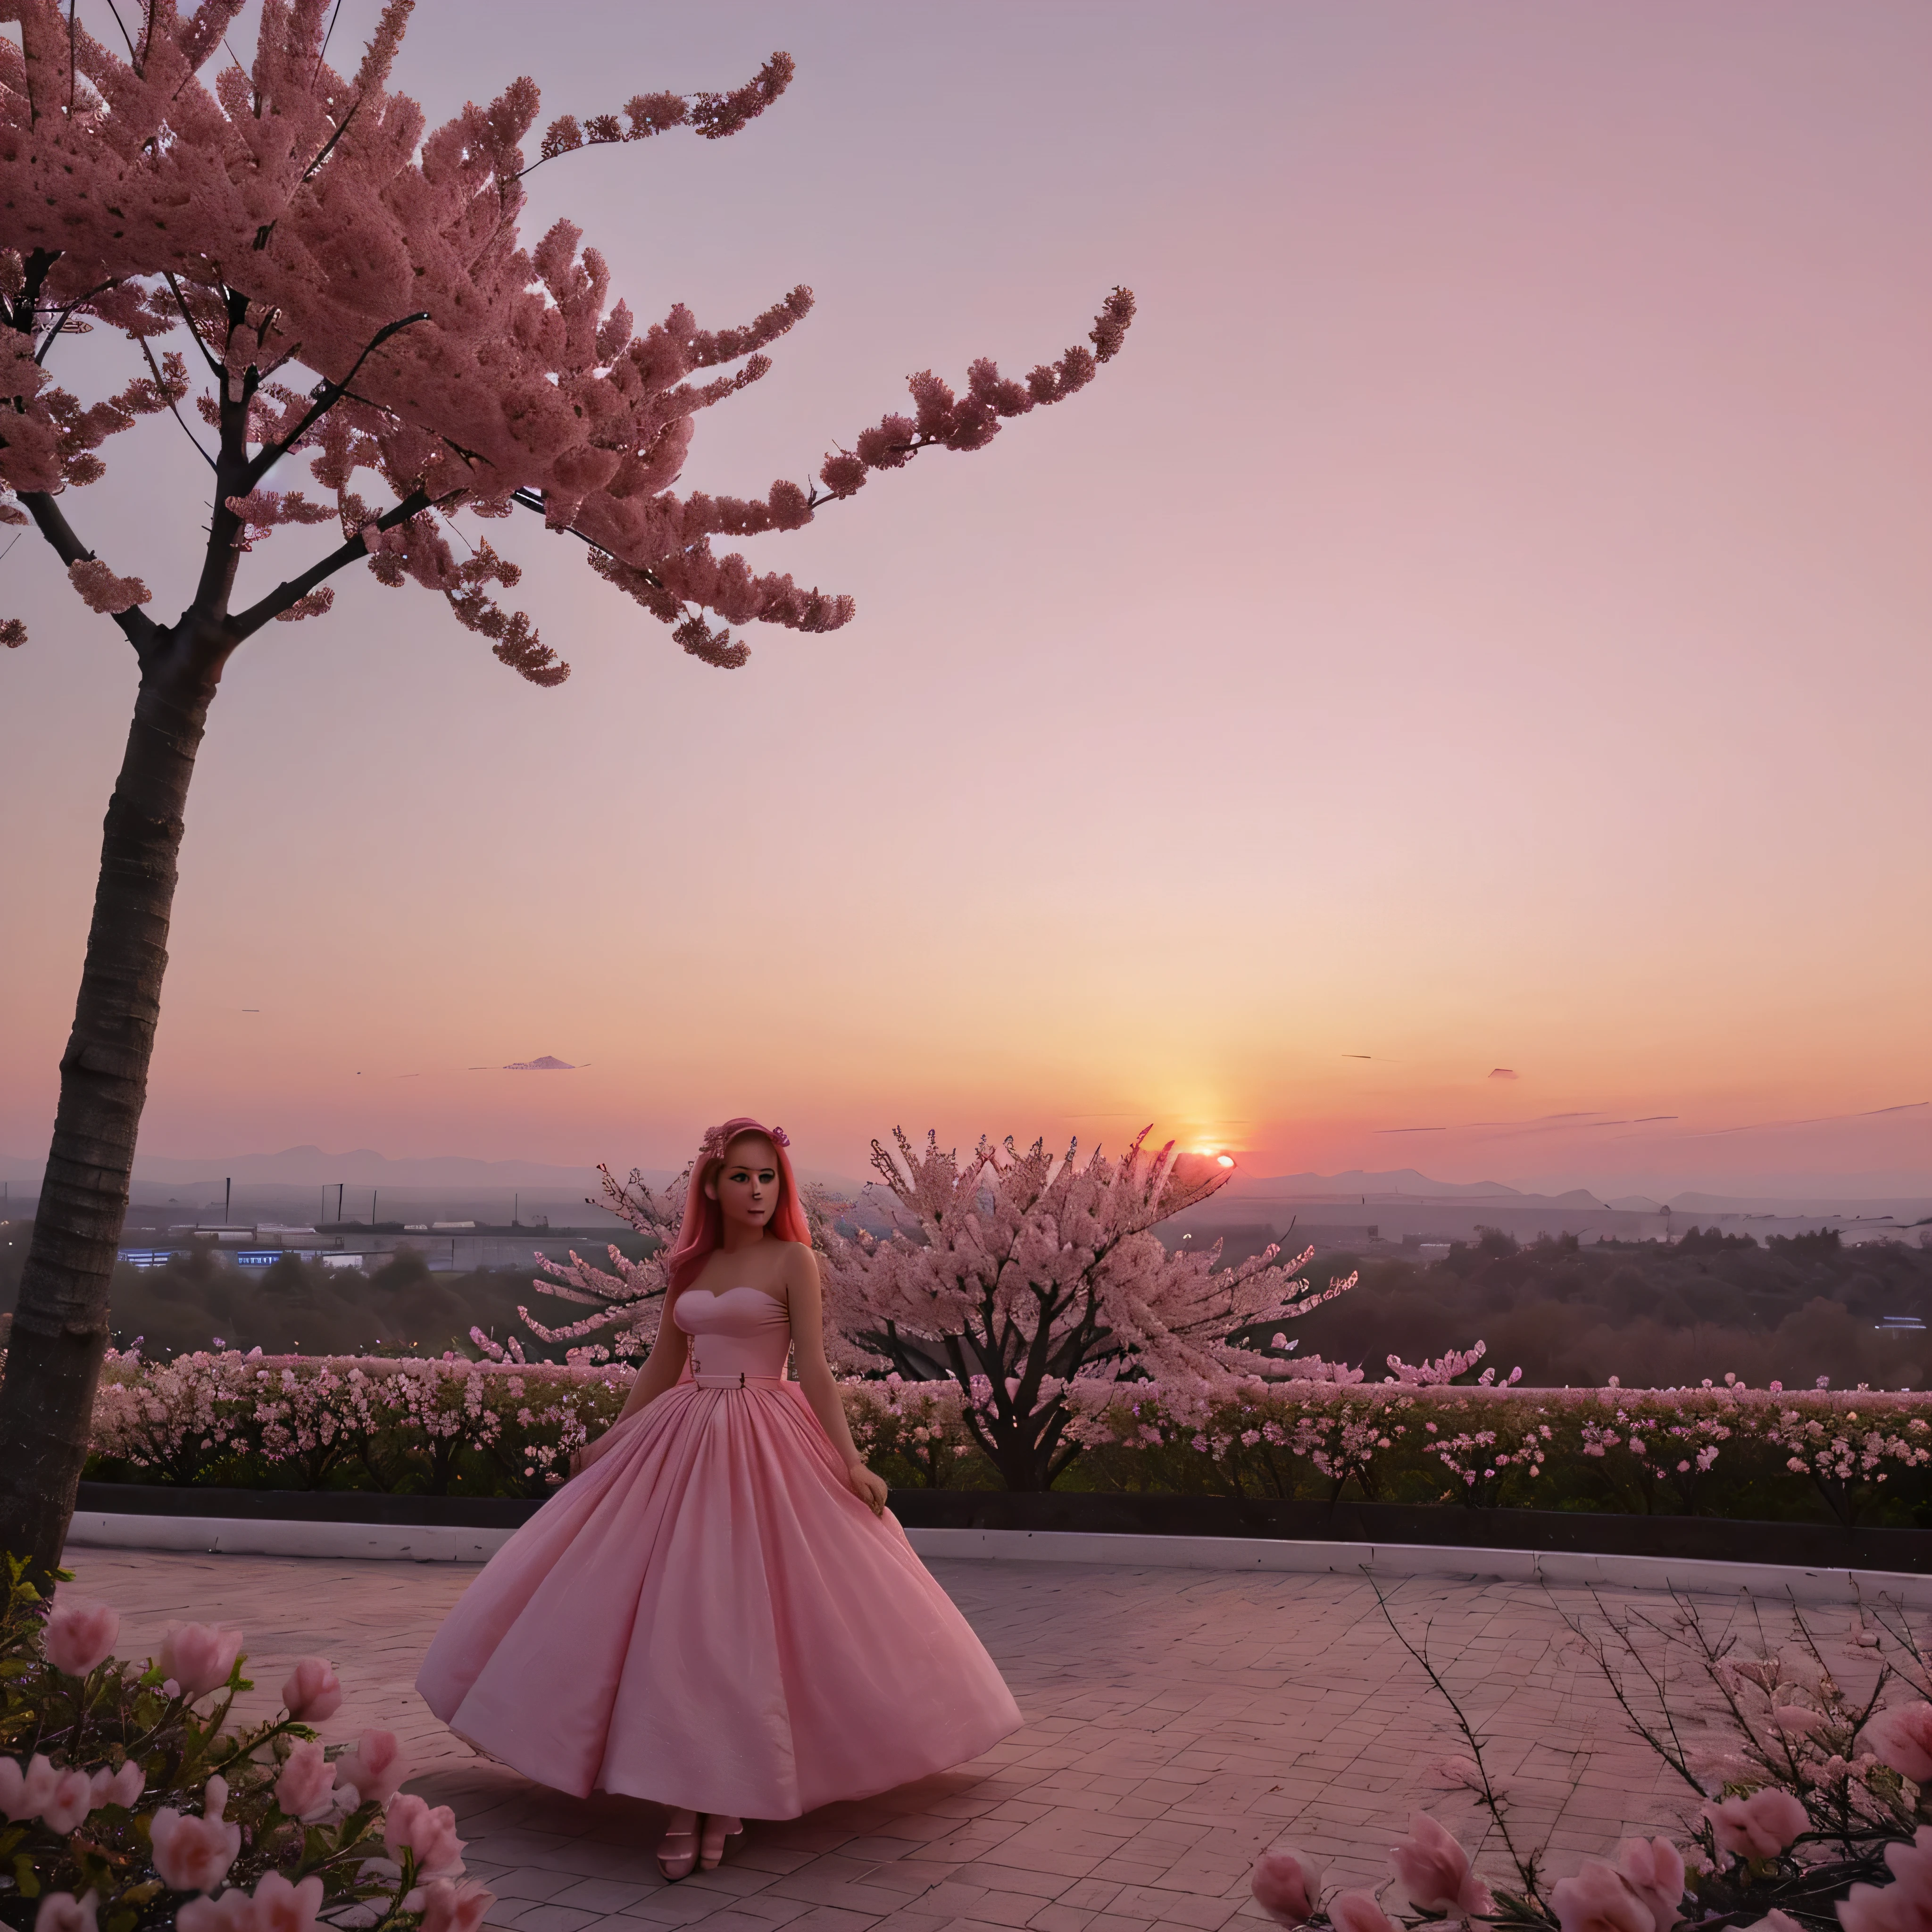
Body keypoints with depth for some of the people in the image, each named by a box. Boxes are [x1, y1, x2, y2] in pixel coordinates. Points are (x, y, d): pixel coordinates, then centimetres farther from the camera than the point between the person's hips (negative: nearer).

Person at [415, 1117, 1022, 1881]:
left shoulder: (792, 1260, -3)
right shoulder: (688, 1268, 11)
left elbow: (814, 1368, -7)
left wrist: (848, 1458, -14)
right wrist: (608, 1444, 19)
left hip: (765, 1444, -5)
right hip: (684, 1440, 5)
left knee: (742, 1614, -6)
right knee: (673, 1608, 1)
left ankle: (723, 1796, 7)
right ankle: (691, 1793, 11)